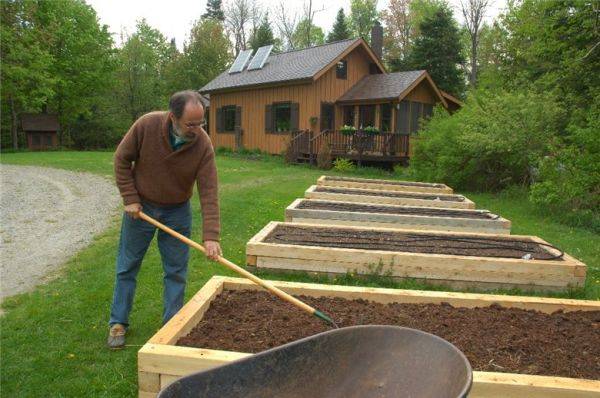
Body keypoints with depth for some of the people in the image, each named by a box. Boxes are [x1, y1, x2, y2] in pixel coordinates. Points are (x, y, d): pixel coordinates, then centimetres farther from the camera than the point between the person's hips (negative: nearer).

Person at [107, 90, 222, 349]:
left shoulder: (203, 144, -22)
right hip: (140, 207, 0)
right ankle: (118, 323, 27)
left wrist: (210, 236, -28)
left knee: (176, 271, 7)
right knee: (127, 267, 10)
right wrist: (130, 199, -12)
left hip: (177, 211, 1)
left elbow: (209, 193, -23)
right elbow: (122, 160, -9)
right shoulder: (146, 125, -24)